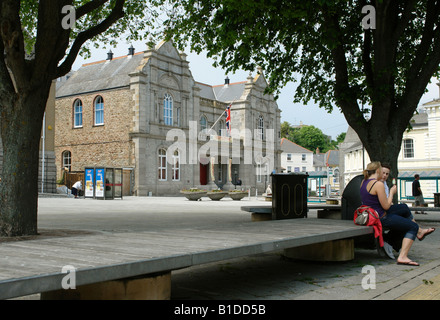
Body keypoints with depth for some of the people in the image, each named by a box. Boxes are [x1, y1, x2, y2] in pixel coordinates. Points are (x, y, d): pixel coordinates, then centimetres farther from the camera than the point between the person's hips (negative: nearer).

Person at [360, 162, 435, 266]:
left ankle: (419, 232, 42)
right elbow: (386, 206, -19)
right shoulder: (378, 184, -24)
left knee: (405, 208, 26)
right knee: (413, 226, 0)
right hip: (381, 218, -10)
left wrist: (388, 202, 15)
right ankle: (402, 257, -9)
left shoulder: (364, 182, 3)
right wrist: (392, 192, -6)